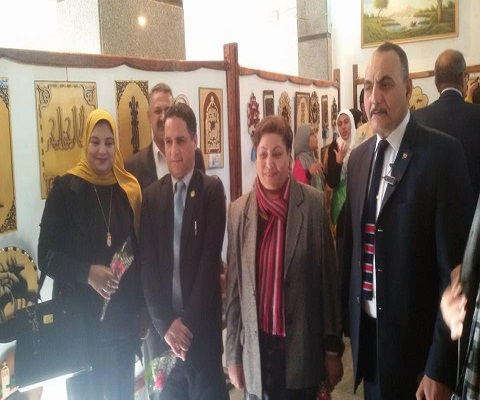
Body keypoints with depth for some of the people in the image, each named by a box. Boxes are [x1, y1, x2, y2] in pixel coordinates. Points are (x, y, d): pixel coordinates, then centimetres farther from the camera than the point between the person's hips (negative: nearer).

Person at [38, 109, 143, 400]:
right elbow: (46, 255, -8)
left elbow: (141, 251, 7)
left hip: (124, 319, 3)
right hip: (80, 319, -3)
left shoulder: (130, 189, 3)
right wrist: (87, 272, -23)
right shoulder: (66, 188, -6)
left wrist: (142, 304, 1)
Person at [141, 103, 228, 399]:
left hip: (202, 325, -2)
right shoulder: (152, 195, 4)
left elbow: (210, 258, -10)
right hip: (165, 327, 3)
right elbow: (148, 265, 1)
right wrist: (165, 323, -7)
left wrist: (189, 321, -12)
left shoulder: (212, 189, -4)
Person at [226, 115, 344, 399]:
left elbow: (329, 277, -4)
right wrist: (233, 355, 5)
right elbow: (233, 286, 2)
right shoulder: (239, 210, -1)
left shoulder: (313, 203, -7)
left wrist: (333, 348, -1)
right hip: (256, 349, 2)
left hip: (302, 347, -1)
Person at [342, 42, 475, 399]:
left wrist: (440, 370, -16)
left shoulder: (443, 153, -14)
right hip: (367, 334, 6)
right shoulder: (358, 158, 6)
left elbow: (454, 265, -16)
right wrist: (349, 323, 11)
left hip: (416, 340, -5)